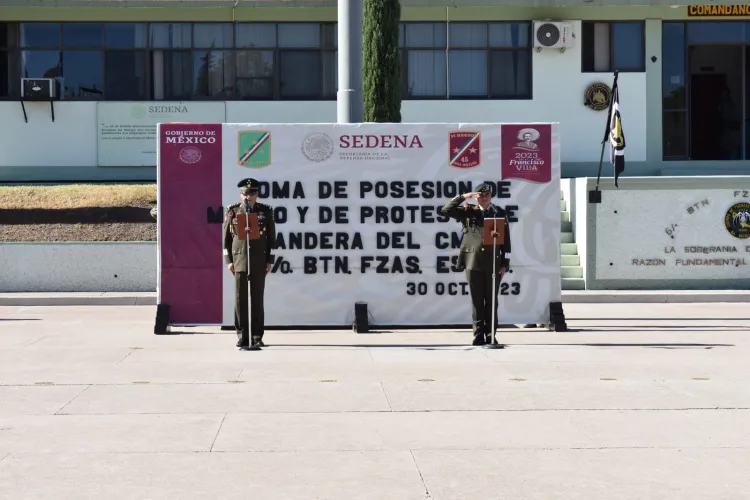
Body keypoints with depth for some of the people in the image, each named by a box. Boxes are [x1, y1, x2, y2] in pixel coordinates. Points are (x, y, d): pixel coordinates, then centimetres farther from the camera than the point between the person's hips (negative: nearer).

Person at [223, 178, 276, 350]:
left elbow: (271, 238, 6)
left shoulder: (266, 211, 4)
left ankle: (257, 337, 8)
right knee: (240, 299, 0)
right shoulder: (233, 211, 4)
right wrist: (228, 261, 0)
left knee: (257, 299, 2)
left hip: (259, 262, 0)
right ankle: (242, 336, 7)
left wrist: (269, 261, 0)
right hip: (239, 260, 0)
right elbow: (226, 238, 6)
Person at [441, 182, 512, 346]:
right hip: (473, 262, 0)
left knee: (491, 301, 4)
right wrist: (464, 197, -8)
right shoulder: (468, 212, 7)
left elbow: (506, 240, 5)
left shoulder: (500, 213, 7)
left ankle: (490, 336, 9)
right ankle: (479, 336, 8)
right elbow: (446, 210, -2)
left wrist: (505, 264, -1)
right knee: (477, 301, 3)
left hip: (494, 263, 0)